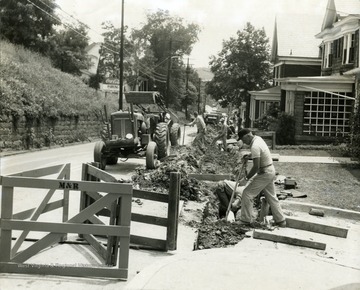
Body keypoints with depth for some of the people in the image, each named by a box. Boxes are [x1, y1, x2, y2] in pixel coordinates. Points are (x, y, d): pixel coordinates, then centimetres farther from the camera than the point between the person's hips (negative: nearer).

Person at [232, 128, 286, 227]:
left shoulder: (255, 147, -24)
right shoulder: (258, 138, 5)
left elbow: (256, 167, -26)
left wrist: (246, 179, -18)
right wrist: (249, 156, 14)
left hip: (264, 173, -10)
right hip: (270, 171, 10)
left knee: (247, 193, -3)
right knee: (271, 196, 17)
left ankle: (245, 221, 1)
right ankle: (281, 221, 22)